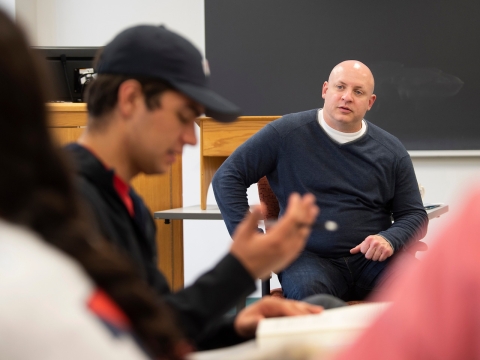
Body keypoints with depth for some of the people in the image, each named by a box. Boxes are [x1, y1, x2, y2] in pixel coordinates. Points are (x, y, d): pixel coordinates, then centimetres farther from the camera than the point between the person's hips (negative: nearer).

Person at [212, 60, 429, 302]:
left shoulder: (391, 152, 11)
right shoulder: (287, 134, 3)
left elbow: (415, 215, 14)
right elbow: (226, 178, 3)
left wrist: (390, 239, -10)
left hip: (371, 258, 3)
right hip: (310, 257, -2)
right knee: (308, 290, -39)